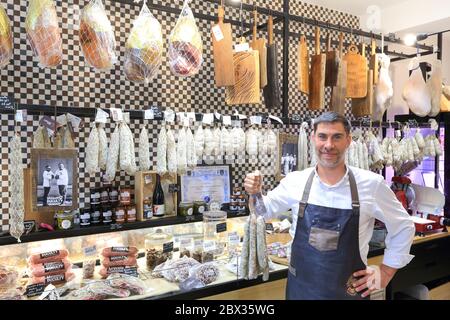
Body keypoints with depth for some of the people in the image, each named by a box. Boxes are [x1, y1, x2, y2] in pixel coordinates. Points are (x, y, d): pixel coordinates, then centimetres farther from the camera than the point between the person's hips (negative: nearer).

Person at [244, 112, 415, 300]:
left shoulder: (372, 184, -12)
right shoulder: (295, 181, -9)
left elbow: (403, 226, 3)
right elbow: (266, 208, 8)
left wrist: (386, 272, 1)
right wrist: (255, 194, -11)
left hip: (349, 291, -1)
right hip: (301, 287, 1)